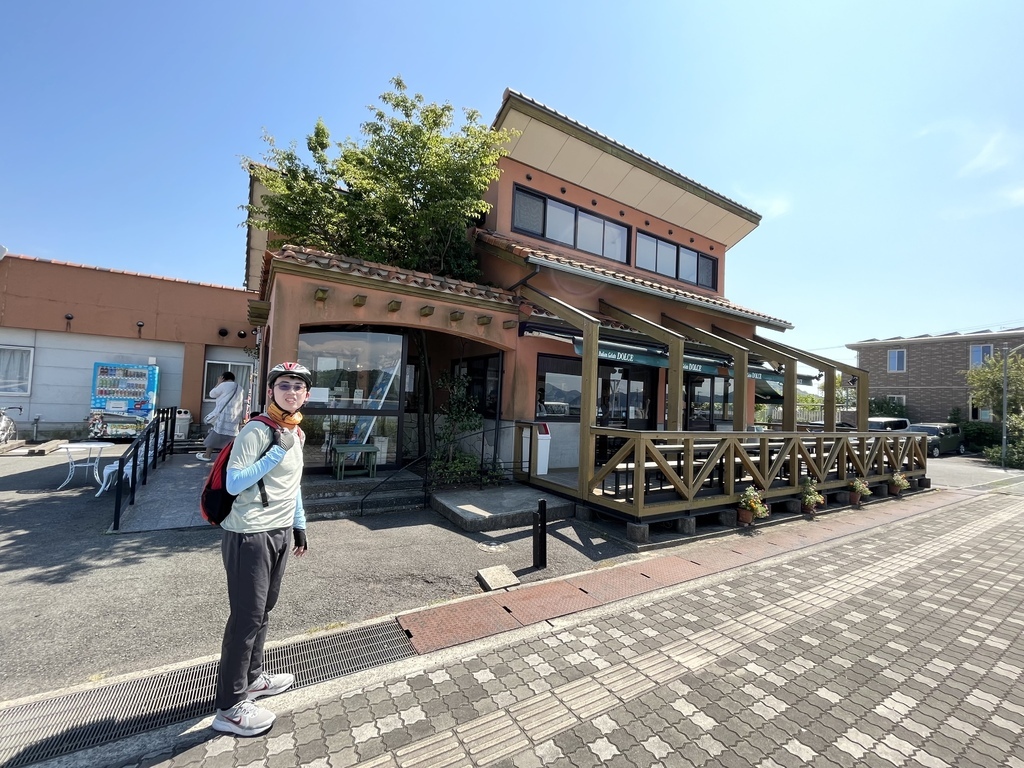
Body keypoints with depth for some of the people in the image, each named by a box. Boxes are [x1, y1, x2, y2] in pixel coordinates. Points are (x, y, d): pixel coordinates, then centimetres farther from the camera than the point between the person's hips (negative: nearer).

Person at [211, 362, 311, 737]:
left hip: (280, 533, 8)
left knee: (262, 611, 21)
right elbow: (234, 484, -23)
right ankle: (230, 707, 19)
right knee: (246, 617, 2)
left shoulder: (297, 433, 9)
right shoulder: (256, 431, -17)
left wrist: (299, 525, 19)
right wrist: (277, 451, -25)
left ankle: (251, 677, 40)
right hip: (249, 536, -8)